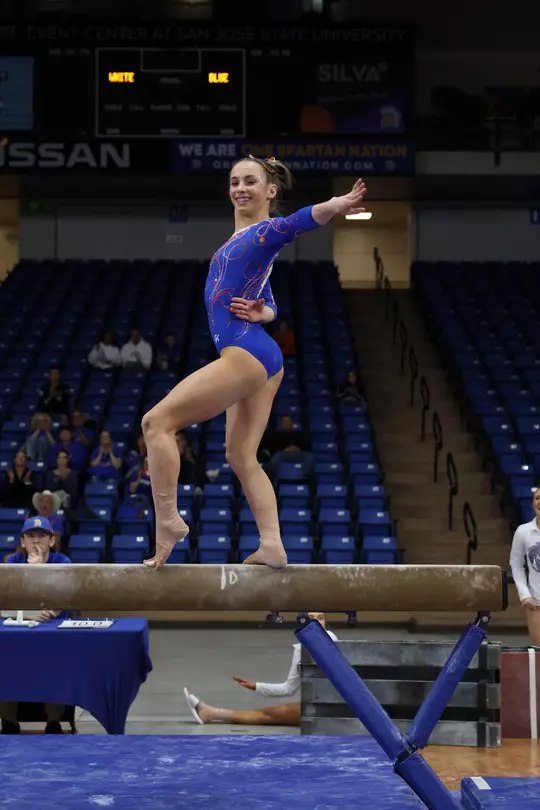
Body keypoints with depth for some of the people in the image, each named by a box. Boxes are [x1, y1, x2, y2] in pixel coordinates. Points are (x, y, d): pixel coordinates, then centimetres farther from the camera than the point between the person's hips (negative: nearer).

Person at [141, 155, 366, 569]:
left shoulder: (267, 232, -7)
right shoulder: (241, 241, 20)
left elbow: (301, 219, -31)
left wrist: (336, 206, -52)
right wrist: (259, 314, 0)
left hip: (245, 355, -10)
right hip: (260, 360, 10)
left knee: (157, 422, -7)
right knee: (242, 456, 11)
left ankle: (168, 521, -7)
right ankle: (272, 546, 6)